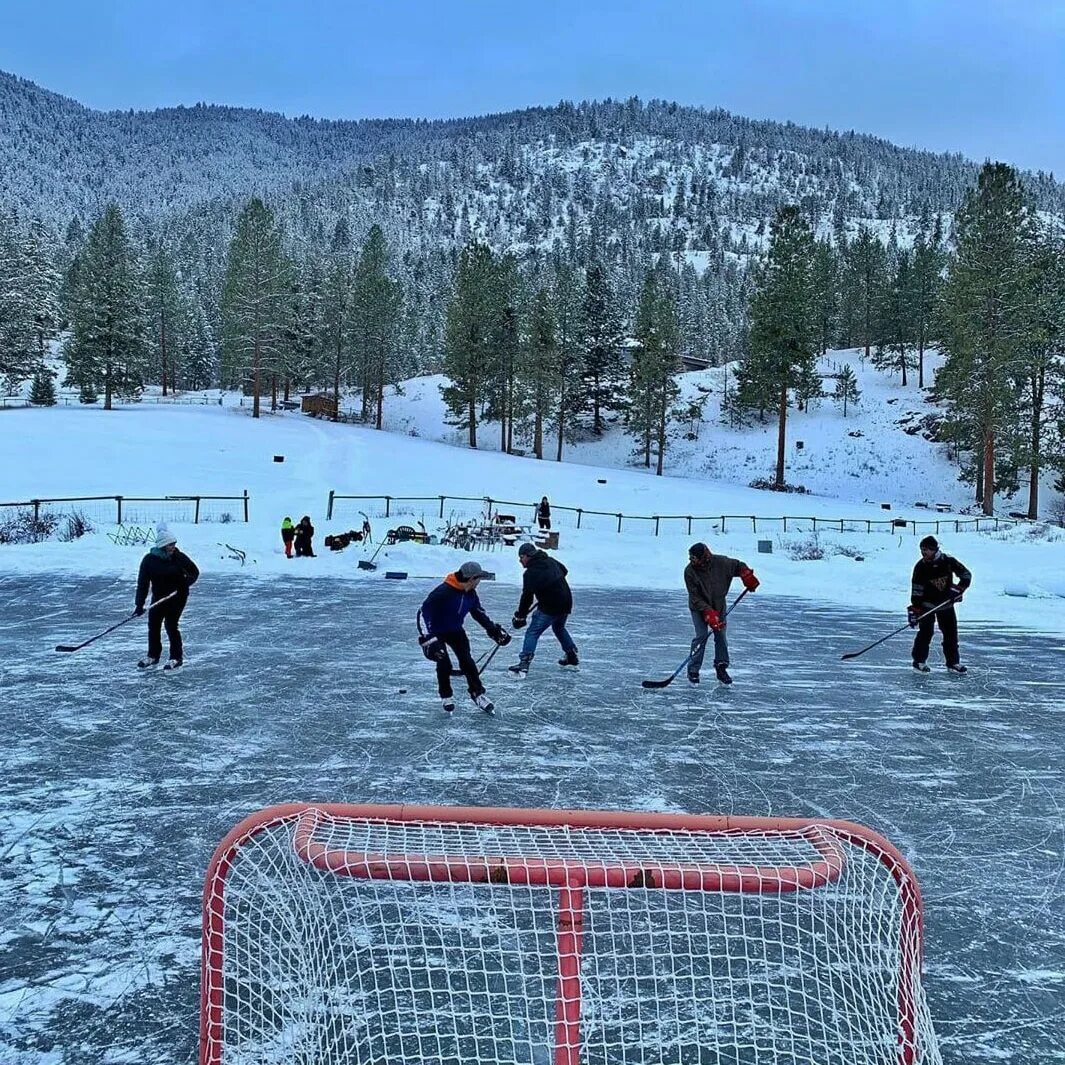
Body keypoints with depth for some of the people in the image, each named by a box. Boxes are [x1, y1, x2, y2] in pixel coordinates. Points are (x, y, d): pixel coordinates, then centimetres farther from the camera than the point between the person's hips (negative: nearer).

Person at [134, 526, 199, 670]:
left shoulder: (179, 557, -14)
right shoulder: (149, 560, -14)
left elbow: (194, 571, 1)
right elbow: (143, 583, -14)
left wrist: (187, 580, -17)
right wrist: (139, 604, -19)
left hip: (178, 595, -3)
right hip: (159, 596, 3)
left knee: (170, 624, -10)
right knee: (153, 624, 7)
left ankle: (177, 657, 4)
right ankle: (153, 655, 27)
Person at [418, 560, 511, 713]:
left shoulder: (470, 593, -9)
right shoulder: (443, 592, -33)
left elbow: (479, 613, 8)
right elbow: (425, 610, -31)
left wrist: (494, 629, 4)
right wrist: (427, 637, -35)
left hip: (455, 631, 6)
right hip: (436, 631, -6)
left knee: (467, 661, -1)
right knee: (444, 664, -12)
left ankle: (478, 693, 12)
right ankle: (446, 697, 9)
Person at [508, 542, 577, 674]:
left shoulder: (531, 573, -16)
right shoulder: (550, 560, 5)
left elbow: (527, 597, -16)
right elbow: (564, 571, 23)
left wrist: (520, 616, -9)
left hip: (549, 608, -8)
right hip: (566, 603, 8)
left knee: (532, 633, -3)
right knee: (559, 628, 31)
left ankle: (524, 663, -13)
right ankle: (571, 655, 40)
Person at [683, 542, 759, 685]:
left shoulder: (721, 562, -22)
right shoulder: (690, 571, -25)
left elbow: (739, 566, -2)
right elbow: (695, 598, -22)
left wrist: (748, 577, -20)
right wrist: (709, 613, -29)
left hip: (719, 605, 2)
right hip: (699, 608, -2)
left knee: (721, 635, 2)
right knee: (701, 635, -12)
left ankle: (721, 668, 16)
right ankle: (693, 671, -4)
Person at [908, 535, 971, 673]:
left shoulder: (948, 562, -12)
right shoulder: (921, 567, -14)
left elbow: (966, 575, -3)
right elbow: (916, 591, -15)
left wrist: (958, 589, -16)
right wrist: (914, 611, -20)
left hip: (946, 603, 2)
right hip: (927, 605, -2)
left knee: (951, 632, 5)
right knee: (925, 632, -10)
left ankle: (953, 661, 17)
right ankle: (919, 661, 2)